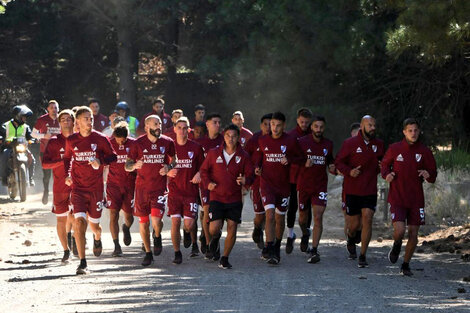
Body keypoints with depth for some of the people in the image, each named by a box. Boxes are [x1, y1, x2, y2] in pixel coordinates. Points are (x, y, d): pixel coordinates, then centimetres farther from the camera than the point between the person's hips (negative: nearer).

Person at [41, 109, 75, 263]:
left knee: (73, 217, -11)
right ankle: (66, 250, 15)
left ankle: (69, 232, 24)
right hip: (60, 186, 0)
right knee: (61, 219, 2)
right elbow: (45, 163, -6)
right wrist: (64, 161, -18)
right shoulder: (54, 142, 1)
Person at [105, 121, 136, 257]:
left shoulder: (134, 144, -4)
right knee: (113, 215, -10)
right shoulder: (109, 144, -5)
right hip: (113, 184, -1)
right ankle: (116, 246, -6)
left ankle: (126, 228, 43)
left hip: (130, 184, 1)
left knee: (129, 216, 7)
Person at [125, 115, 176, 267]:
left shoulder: (167, 142, 1)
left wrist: (169, 167, -6)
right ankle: (148, 253, 21)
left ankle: (157, 237, 18)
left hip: (160, 187, -1)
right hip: (142, 187, 1)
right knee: (143, 222, 5)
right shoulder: (138, 143, -1)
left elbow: (174, 160, 17)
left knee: (156, 219, -17)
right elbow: (127, 166, 3)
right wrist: (134, 165, -20)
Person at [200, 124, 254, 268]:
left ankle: (225, 259, 13)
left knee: (232, 229, -2)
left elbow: (250, 174, 4)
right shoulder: (214, 153, 1)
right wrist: (207, 183, -9)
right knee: (214, 228, -11)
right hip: (217, 197, -1)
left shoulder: (243, 156, 1)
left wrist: (245, 180, -20)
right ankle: (215, 238, 27)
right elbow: (204, 170, 10)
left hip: (235, 198, 1)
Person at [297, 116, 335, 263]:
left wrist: (332, 168, 0)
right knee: (303, 215, 13)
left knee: (318, 217, -12)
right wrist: (304, 164, -18)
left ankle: (314, 250, -15)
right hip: (303, 184, -1)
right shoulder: (302, 142, -4)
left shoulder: (328, 144, 6)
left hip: (320, 186, 1)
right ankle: (305, 234, 48)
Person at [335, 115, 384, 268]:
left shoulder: (378, 144, 7)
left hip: (370, 191, 2)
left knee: (367, 220, -11)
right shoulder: (350, 143, -5)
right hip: (352, 190, -2)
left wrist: (381, 168, 0)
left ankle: (362, 256, -6)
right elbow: (338, 162, 0)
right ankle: (351, 240, 42)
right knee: (355, 223, 5)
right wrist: (349, 172, -17)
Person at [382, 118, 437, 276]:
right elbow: (385, 164, 15)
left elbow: (433, 176, 6)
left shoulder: (424, 151, 1)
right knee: (400, 230, -18)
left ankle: (406, 265, 20)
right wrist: (387, 174, -7)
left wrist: (428, 175, -17)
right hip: (397, 197, -2)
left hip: (416, 199, 2)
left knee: (413, 234, 1)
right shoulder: (394, 149, -1)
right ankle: (396, 246, 19)